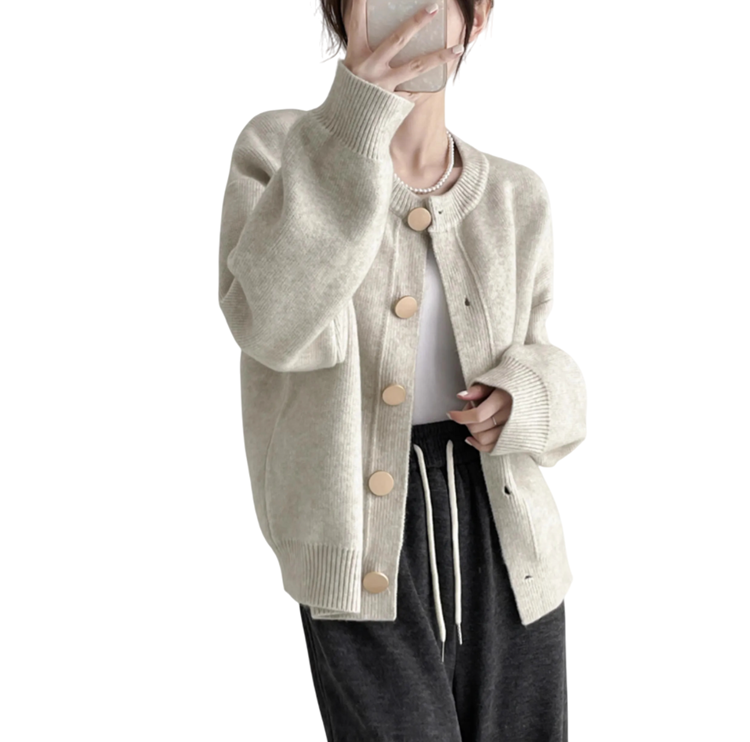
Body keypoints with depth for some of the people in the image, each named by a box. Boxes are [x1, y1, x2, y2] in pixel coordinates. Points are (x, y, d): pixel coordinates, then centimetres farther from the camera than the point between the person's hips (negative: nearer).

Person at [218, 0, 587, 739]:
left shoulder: (516, 197, 8)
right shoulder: (279, 147, -3)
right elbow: (273, 324, -21)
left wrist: (524, 401, -8)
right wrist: (352, 123, -30)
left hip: (501, 531, 4)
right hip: (364, 556, -3)